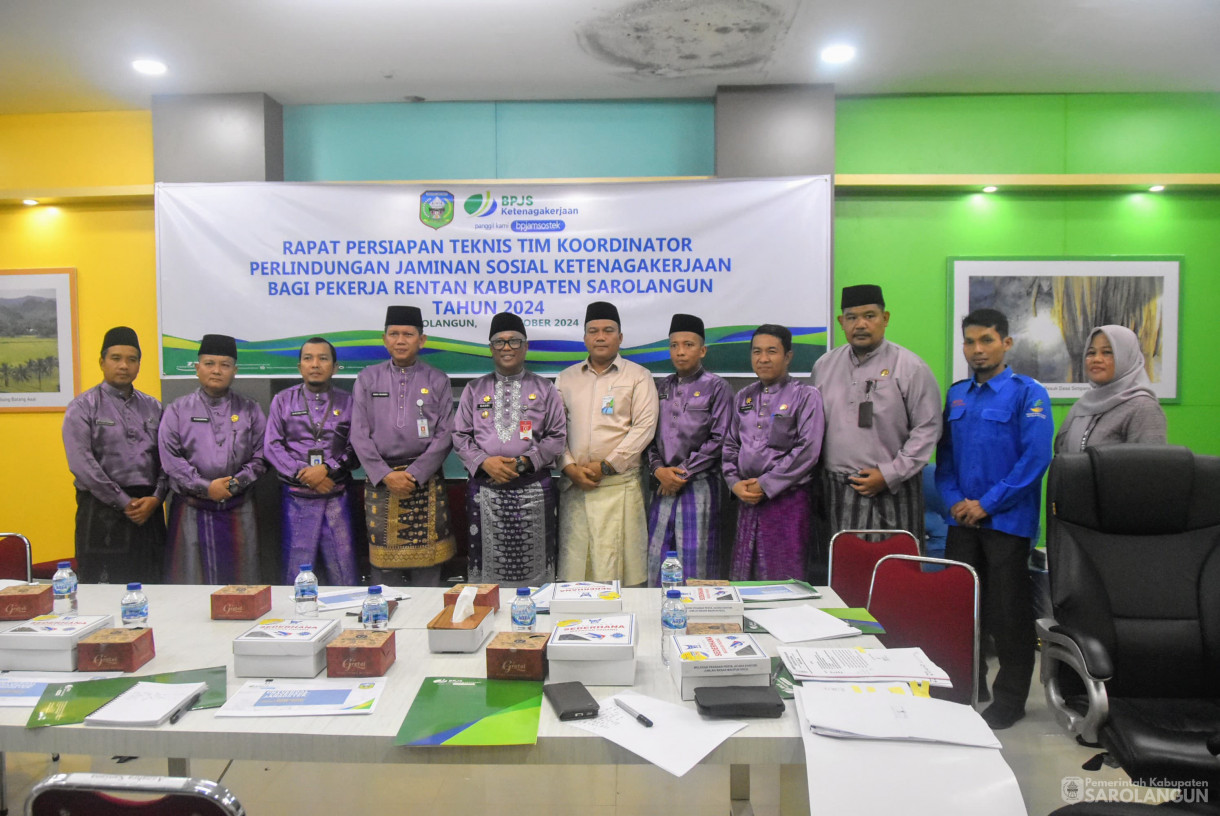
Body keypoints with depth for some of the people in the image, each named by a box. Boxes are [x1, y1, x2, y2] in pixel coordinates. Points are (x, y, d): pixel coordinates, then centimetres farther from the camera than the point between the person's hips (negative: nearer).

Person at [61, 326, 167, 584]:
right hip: (102, 510, -3)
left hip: (148, 509, 4)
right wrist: (125, 503, -11)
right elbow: (81, 464, -9)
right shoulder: (82, 407, 0)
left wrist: (156, 498, -6)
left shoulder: (153, 407, 13)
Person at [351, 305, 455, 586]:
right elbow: (359, 434, 3)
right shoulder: (368, 379, 8)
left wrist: (414, 474, -10)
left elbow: (445, 434, 0)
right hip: (380, 480, 1)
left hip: (425, 480, -1)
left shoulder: (437, 381, 6)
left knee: (427, 567, 2)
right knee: (383, 562, 4)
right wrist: (385, 475, -8)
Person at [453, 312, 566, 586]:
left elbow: (557, 437, 3)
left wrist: (524, 462, -10)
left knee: (533, 565, 2)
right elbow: (460, 436, 9)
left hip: (533, 490, -1)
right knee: (487, 564, 4)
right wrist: (484, 462, -9)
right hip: (485, 489, 1)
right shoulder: (474, 389, 12)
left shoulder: (544, 389, 8)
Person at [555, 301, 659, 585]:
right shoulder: (566, 378, 16)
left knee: (619, 567, -4)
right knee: (574, 564, 3)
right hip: (574, 485, 3)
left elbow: (644, 426, -4)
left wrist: (606, 466, -9)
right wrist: (569, 467, -4)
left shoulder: (638, 376, 6)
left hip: (619, 485, -3)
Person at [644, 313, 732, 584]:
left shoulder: (716, 387, 1)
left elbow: (718, 439, -7)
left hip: (699, 485, -4)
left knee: (695, 564, -2)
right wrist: (658, 469, -4)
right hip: (664, 487, 5)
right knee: (657, 561, 6)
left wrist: (683, 472, -9)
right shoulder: (662, 388, 15)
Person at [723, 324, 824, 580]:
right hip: (748, 501, 5)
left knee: (782, 580, 0)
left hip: (788, 499, -5)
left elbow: (807, 451, -12)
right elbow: (730, 445, 15)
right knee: (742, 578, 9)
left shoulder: (805, 395, -3)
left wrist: (765, 485, -12)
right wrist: (735, 483, -1)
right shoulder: (743, 397, 14)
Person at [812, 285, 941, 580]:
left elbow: (927, 430, -4)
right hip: (834, 492, 4)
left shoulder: (910, 368, -2)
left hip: (889, 493, -4)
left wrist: (889, 475, -10)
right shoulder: (824, 366, 12)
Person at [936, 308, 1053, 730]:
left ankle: (1009, 700, 18)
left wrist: (986, 504, -15)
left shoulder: (1028, 393, -7)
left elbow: (1035, 458, -14)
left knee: (1008, 612, 4)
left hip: (1006, 519, -5)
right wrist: (955, 499, -3)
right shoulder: (956, 394, 11)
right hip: (961, 519, 5)